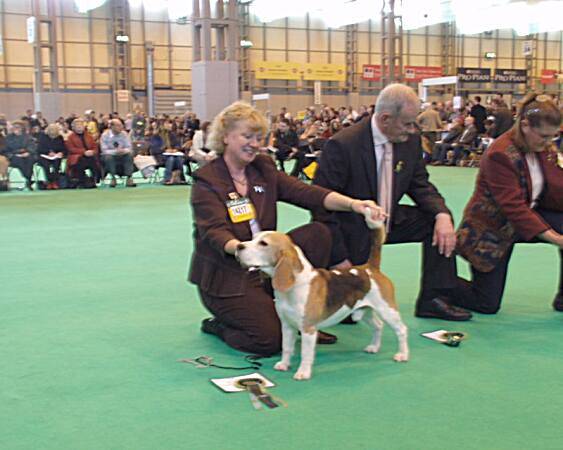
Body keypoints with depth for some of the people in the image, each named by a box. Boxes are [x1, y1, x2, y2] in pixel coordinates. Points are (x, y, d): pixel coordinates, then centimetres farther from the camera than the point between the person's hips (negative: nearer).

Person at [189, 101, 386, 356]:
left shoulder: (264, 169, 5)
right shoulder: (206, 181, -12)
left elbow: (305, 193, -9)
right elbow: (214, 233, -25)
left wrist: (352, 204, -25)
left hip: (265, 265, 6)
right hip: (226, 276, -6)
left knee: (317, 234, -13)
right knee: (270, 340, -21)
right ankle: (218, 325, 10)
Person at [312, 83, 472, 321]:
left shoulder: (410, 141, -6)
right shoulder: (342, 145, -25)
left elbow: (420, 185, 5)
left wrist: (442, 214, -18)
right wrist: (338, 258, -22)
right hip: (352, 231, -6)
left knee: (440, 219, -10)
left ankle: (434, 299, -2)